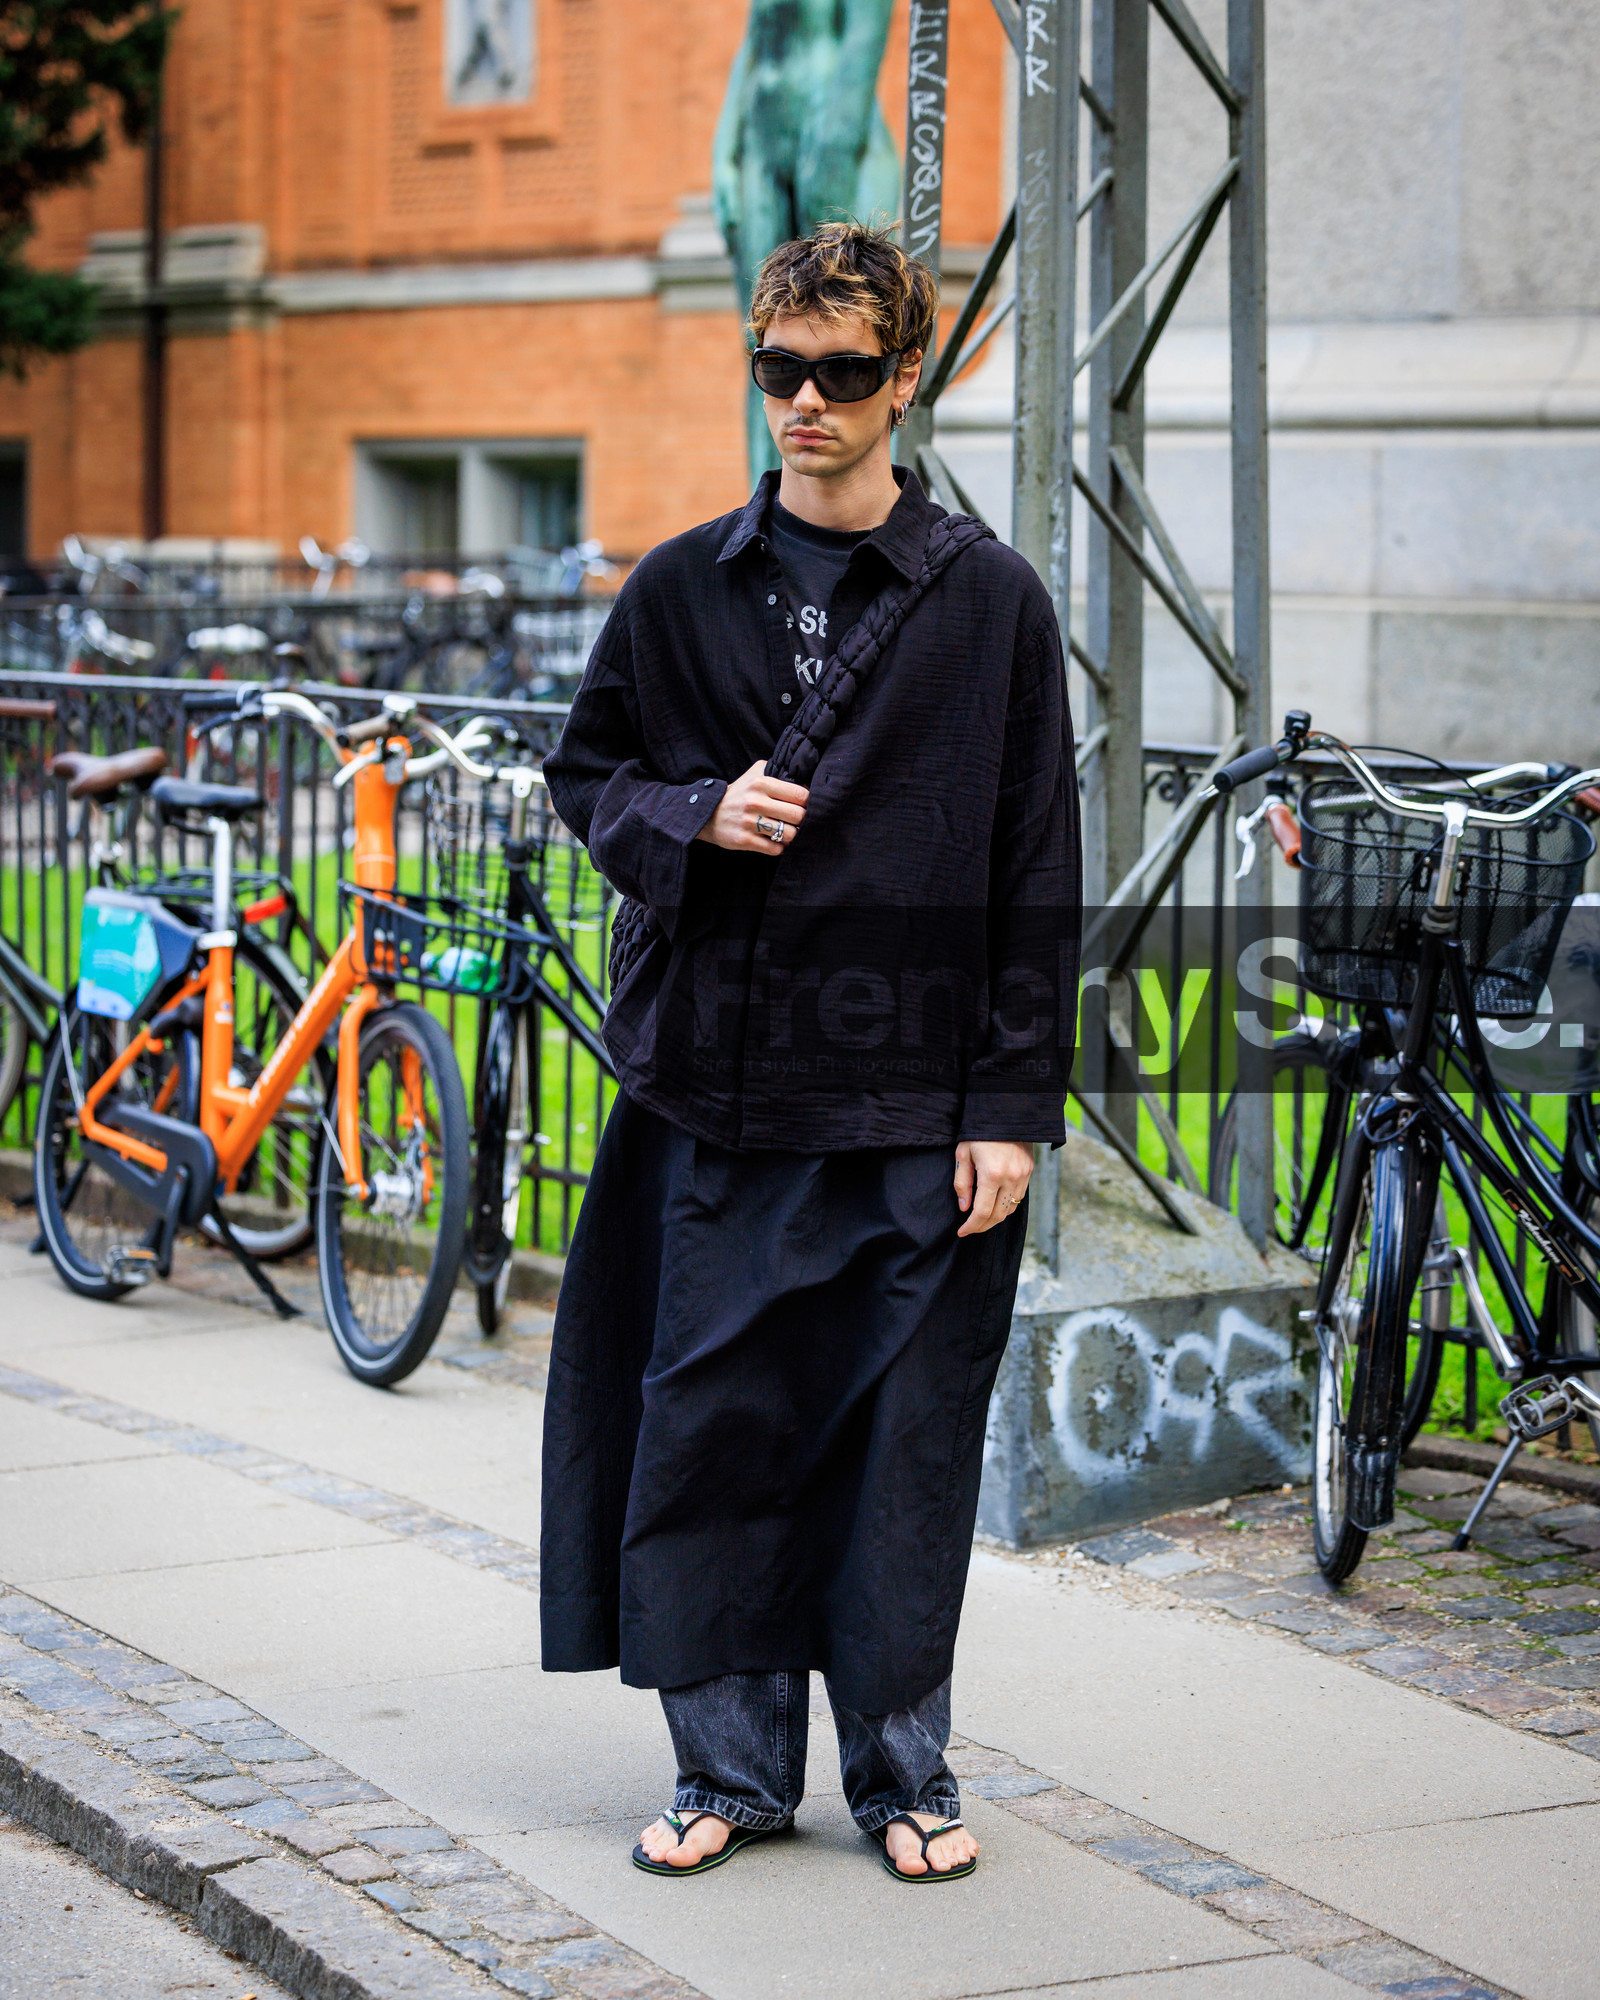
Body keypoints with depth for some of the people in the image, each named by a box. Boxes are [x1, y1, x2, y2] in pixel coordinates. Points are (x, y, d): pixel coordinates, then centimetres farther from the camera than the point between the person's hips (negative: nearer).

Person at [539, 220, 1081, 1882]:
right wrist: (692, 817, -6)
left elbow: (1037, 873, 1)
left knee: (907, 1443, 4)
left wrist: (1013, 1107, -5)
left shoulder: (989, 602, 1)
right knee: (706, 1429, 4)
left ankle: (903, 1769, 19)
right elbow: (583, 775, 16)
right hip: (717, 1086, 2)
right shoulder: (681, 592, 7)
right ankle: (733, 1763, 18)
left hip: (917, 1101, -2)